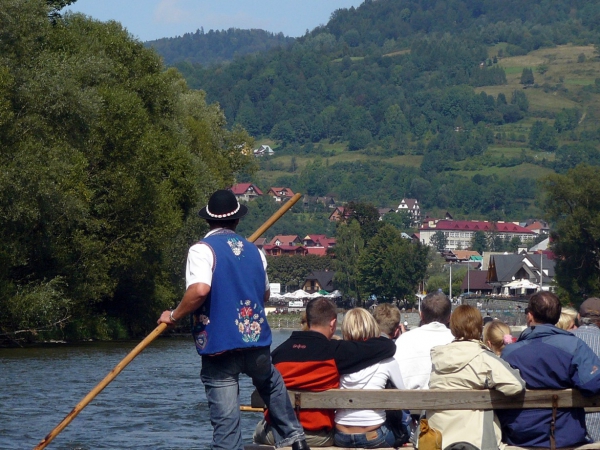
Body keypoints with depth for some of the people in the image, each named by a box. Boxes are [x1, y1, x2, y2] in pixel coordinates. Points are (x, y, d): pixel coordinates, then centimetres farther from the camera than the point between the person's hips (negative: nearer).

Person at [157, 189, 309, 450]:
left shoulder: (203, 250, -8)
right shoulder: (254, 251, 11)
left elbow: (199, 290, -24)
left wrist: (174, 316, -10)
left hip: (219, 344, -5)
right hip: (257, 341, 5)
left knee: (225, 419, -5)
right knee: (272, 384, 35)